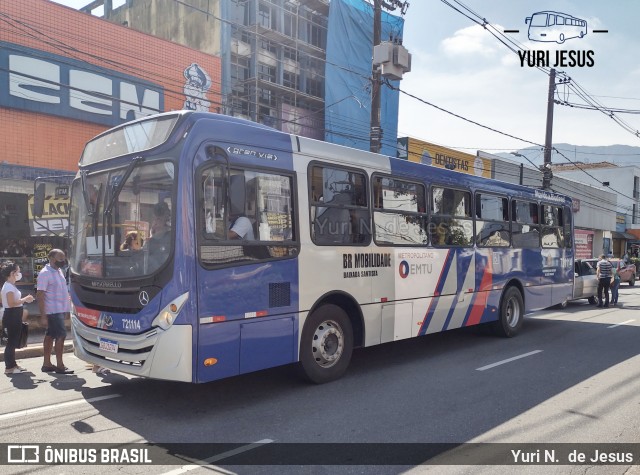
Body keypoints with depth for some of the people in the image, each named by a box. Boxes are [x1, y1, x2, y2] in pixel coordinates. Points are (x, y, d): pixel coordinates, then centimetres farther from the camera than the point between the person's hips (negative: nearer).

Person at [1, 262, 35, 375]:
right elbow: (11, 303, -23)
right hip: (11, 316, -10)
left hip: (15, 317, 10)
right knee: (11, 341, -6)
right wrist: (25, 299, -15)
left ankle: (12, 364, 22)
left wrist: (24, 299, 10)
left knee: (14, 342, 14)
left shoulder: (11, 286, 16)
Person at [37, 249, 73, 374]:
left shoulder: (59, 271, 12)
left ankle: (47, 364, 20)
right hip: (53, 310, -8)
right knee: (61, 334, -9)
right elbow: (40, 295, -16)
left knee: (50, 335, 13)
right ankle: (60, 366, -4)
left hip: (61, 309, 8)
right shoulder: (45, 273, -14)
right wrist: (43, 316, -19)